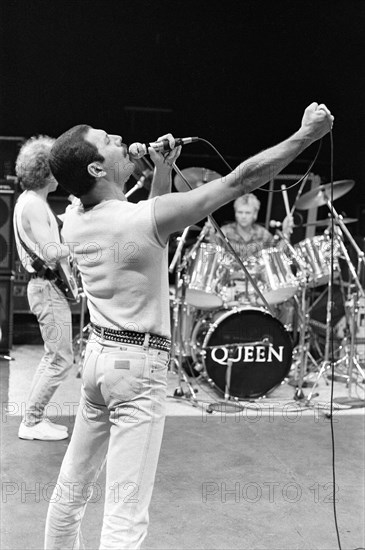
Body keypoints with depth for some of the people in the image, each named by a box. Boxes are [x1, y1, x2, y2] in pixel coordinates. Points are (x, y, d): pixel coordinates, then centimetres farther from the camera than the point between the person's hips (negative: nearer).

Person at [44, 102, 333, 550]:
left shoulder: (73, 220, 0)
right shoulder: (145, 216, -20)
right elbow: (241, 180, -17)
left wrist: (160, 171, 11)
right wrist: (307, 134, -8)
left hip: (97, 354, 8)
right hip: (139, 365, -8)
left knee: (72, 487, 20)